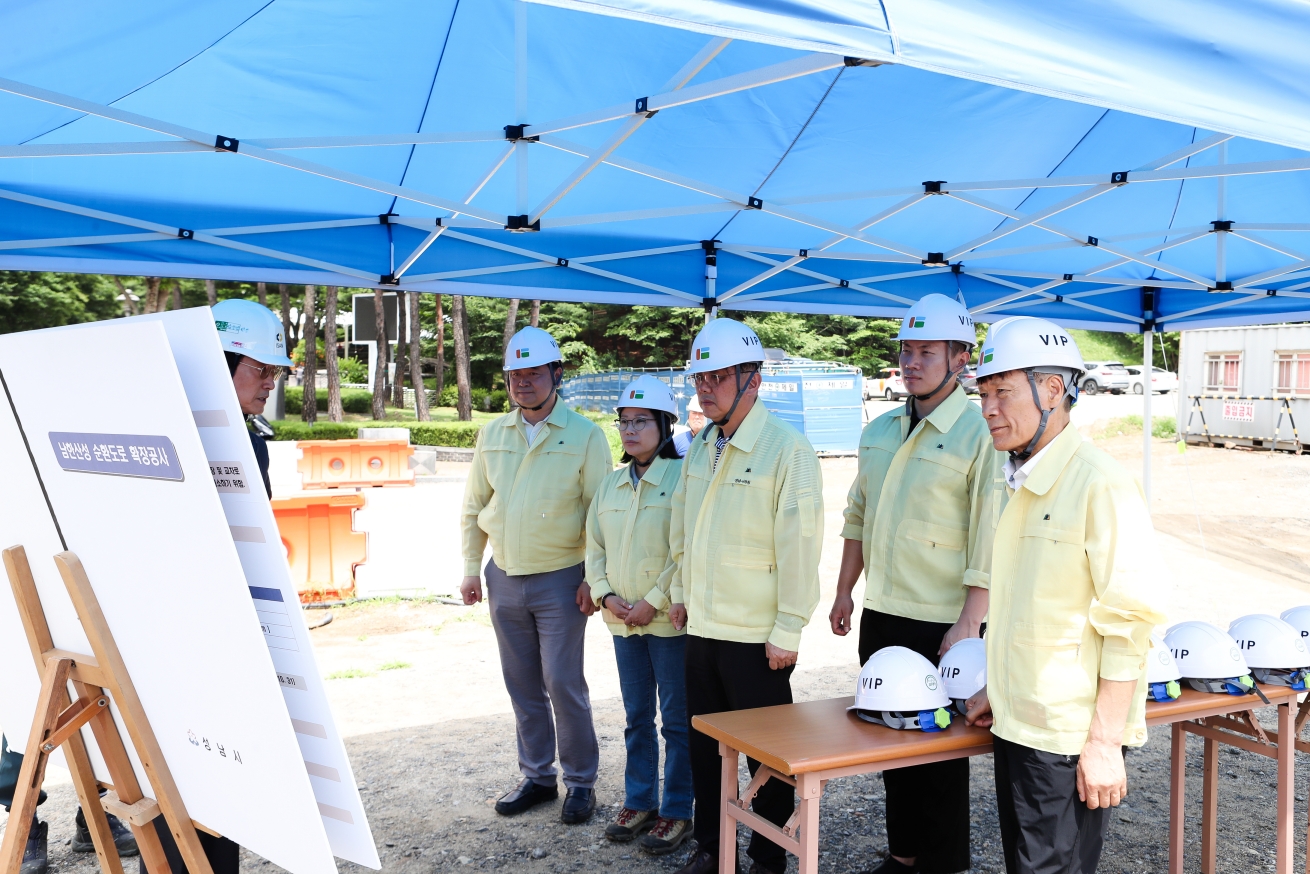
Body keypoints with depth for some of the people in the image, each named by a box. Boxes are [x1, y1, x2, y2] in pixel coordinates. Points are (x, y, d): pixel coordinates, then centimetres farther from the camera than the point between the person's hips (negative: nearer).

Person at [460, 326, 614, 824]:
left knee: (564, 684, -1)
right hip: (504, 578, 5)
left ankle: (581, 782, 16)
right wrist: (471, 569, 8)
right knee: (522, 685, 13)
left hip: (559, 579, -5)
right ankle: (536, 775, 28)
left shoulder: (584, 436, -7)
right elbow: (474, 507, 12)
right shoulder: (493, 435, 6)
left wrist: (593, 579, -12)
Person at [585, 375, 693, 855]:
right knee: (637, 717, 17)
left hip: (669, 620, -6)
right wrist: (605, 595, -2)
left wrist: (654, 602, -16)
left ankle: (676, 811, 18)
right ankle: (638, 802, 30)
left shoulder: (681, 478, -12)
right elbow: (594, 546, 12)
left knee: (677, 720, 5)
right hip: (622, 620, 6)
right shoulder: (611, 484, 9)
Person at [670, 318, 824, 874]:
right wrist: (680, 591, 18)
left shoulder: (788, 449, -14)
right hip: (702, 626, 7)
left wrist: (787, 630, -16)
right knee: (705, 744, 18)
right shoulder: (701, 447, 8)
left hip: (756, 636, -7)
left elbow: (799, 544, -16)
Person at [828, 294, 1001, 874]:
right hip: (881, 616, 7)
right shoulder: (879, 432, 10)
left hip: (941, 624, -7)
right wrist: (845, 591, 17)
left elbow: (988, 539, -16)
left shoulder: (979, 434, -12)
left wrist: (969, 624, -19)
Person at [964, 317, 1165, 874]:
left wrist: (1105, 743, -19)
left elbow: (1128, 625, -19)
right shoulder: (1026, 486, 10)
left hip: (1068, 739, -8)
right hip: (1017, 724, 8)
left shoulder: (1101, 485, -16)